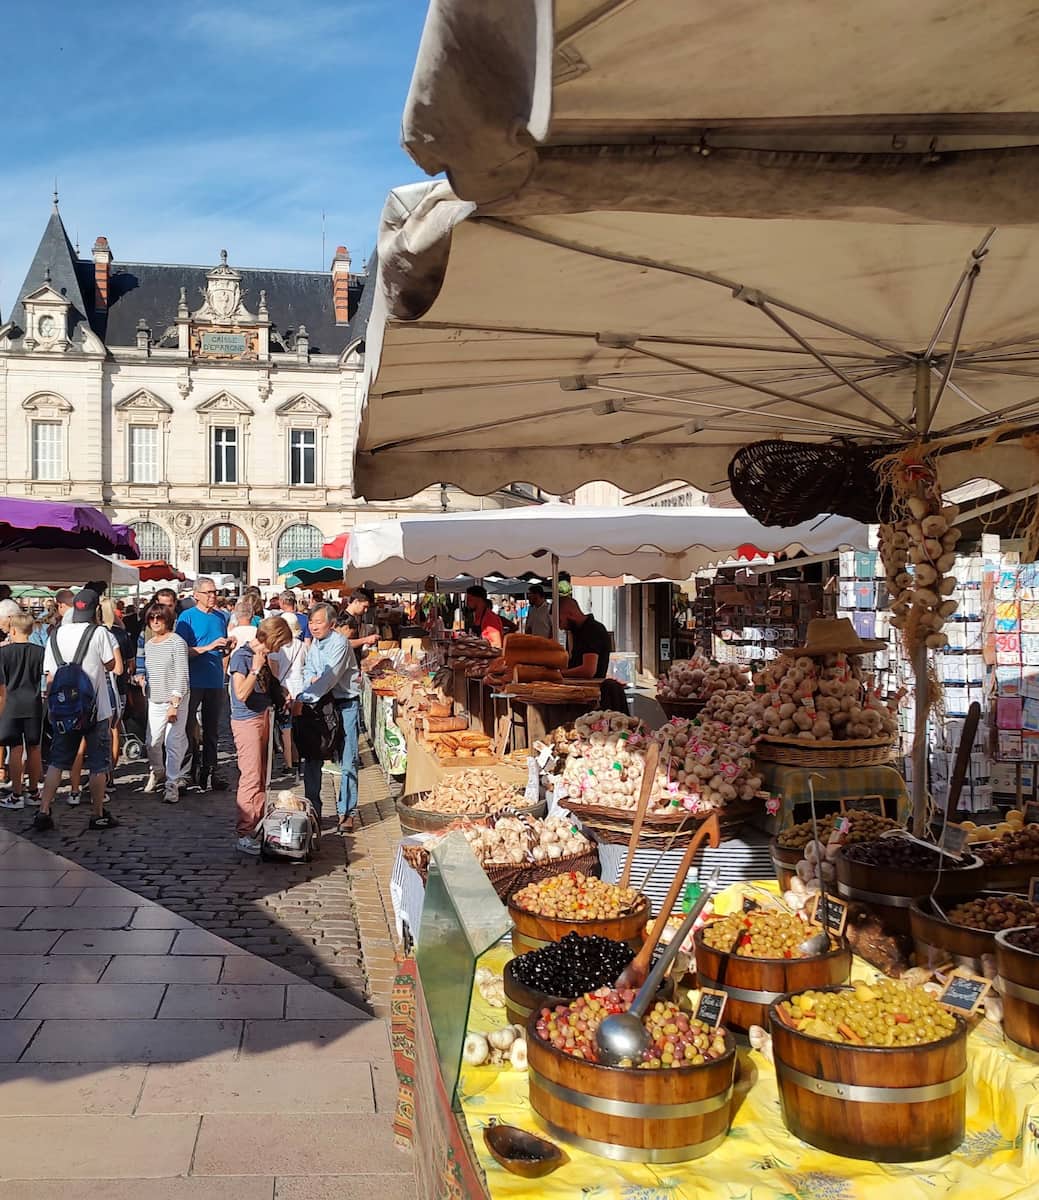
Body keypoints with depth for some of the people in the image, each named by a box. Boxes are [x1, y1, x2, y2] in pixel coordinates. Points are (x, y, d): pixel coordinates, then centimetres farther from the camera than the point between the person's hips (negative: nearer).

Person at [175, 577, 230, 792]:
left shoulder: (221, 617, 11)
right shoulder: (187, 617, -5)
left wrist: (228, 645, -2)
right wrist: (209, 647, -21)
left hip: (215, 681, 5)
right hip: (193, 681, -5)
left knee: (212, 730, 10)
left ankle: (209, 772, 17)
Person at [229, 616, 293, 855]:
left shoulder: (263, 655, 8)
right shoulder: (241, 656, -16)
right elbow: (241, 693, -24)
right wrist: (256, 668, -24)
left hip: (264, 717, 9)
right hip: (247, 721, -9)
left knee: (262, 778, 13)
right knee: (251, 778, -8)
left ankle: (257, 826, 22)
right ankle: (244, 835, -4)